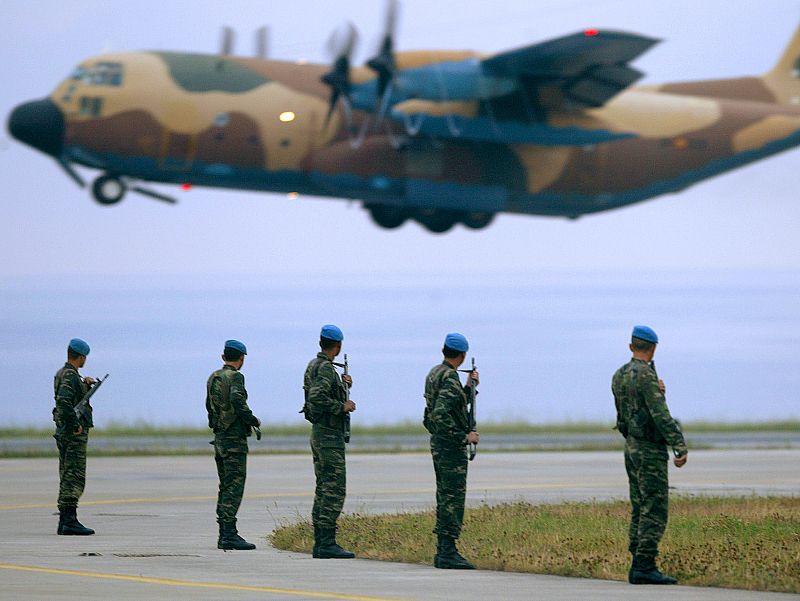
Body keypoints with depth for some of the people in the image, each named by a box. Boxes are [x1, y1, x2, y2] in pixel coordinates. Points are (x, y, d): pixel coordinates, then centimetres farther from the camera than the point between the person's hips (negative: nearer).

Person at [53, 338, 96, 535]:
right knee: (75, 478, -11)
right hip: (74, 435, -10)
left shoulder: (61, 374, 15)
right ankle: (70, 520, -15)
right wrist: (75, 425, -23)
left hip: (63, 432, 10)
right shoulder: (71, 376, -15)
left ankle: (64, 522, 13)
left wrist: (86, 386, 11)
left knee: (67, 478, 12)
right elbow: (64, 401, -29)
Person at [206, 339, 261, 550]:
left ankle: (223, 534, 13)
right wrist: (253, 420, -13)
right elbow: (237, 400, -26)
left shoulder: (213, 378, 13)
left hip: (219, 438, 8)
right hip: (234, 438, -8)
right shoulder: (235, 377, -11)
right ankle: (229, 534, -15)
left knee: (225, 486, 13)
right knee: (234, 486, -9)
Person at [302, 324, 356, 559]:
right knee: (334, 490, -11)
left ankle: (319, 543, 10)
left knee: (323, 489, 10)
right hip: (330, 435, -10)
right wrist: (343, 406, -18)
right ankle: (327, 543, -15)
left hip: (318, 434, 10)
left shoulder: (314, 365, 15)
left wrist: (343, 386, 17)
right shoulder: (325, 368, -15)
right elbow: (317, 398, -27)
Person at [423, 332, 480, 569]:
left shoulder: (435, 374, 13)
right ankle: (448, 553, -12)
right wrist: (464, 437, -20)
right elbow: (441, 414, -27)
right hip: (450, 446, -10)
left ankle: (442, 551, 15)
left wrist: (469, 386, 24)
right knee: (453, 499, -9)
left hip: (438, 443, 10)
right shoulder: (449, 378, -18)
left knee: (445, 498, 13)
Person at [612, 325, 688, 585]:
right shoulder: (646, 375, -16)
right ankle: (644, 567, -13)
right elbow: (661, 415, -22)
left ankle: (638, 566, 10)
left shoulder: (619, 376, 11)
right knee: (655, 509, -9)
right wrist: (680, 447, -21)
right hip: (650, 449, -9)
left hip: (631, 446, 9)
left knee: (640, 509, 11)